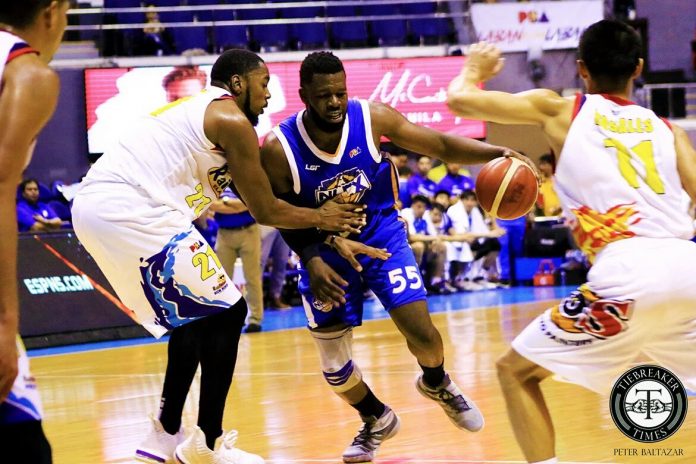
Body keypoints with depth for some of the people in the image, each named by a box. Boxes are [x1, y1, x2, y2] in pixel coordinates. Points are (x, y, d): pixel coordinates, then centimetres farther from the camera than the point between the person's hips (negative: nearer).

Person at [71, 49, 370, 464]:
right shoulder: (232, 119, -2)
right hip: (132, 210, -10)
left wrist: (328, 235, 28)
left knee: (196, 315, 22)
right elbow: (265, 211, 2)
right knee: (226, 313, 1)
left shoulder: (200, 111, 27)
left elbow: (256, 200, 31)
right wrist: (322, 218, 19)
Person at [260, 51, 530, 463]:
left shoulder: (373, 118, -19)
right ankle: (377, 420, 34)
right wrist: (312, 261, -24)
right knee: (334, 369, 2)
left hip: (382, 236, 0)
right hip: (325, 250, 0)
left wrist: (495, 153, -26)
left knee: (422, 333, -12)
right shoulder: (278, 150, -22)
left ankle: (437, 384, 25)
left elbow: (441, 145, -11)